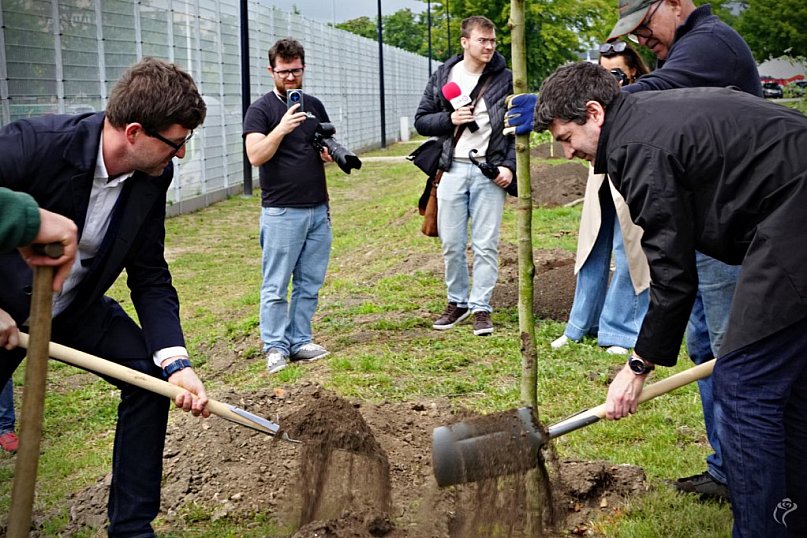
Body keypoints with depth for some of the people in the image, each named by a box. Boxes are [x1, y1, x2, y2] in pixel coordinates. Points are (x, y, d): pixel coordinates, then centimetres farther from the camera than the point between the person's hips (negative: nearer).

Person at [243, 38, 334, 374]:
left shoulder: (315, 106, 14)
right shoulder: (260, 110, -2)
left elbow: (329, 149, 24)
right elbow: (256, 156, -14)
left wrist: (329, 154, 1)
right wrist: (281, 129, -27)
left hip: (318, 210, 5)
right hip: (281, 211, -5)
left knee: (310, 283, 8)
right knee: (276, 286, -1)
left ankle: (300, 342, 16)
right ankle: (275, 347, 6)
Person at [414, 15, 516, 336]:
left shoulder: (505, 79, 3)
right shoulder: (443, 77, 7)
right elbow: (421, 120, 9)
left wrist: (510, 165, -7)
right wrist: (449, 119, -9)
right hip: (453, 169, 2)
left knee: (485, 245, 0)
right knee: (451, 244, 7)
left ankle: (481, 308, 8)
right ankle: (457, 302, 23)